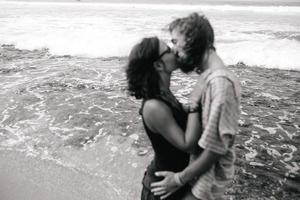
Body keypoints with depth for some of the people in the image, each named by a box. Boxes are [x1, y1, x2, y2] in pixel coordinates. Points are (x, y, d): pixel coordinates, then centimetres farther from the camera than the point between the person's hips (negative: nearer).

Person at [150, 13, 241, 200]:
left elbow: (216, 146, -26)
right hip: (198, 164, 8)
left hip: (208, 174, -7)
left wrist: (180, 179, -18)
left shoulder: (221, 81, -27)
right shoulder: (207, 75, 2)